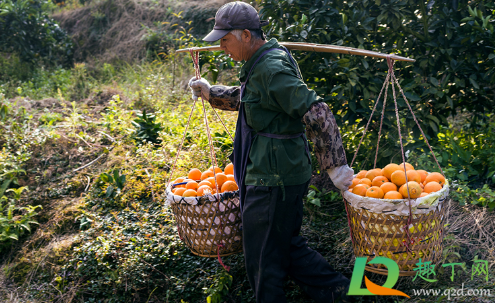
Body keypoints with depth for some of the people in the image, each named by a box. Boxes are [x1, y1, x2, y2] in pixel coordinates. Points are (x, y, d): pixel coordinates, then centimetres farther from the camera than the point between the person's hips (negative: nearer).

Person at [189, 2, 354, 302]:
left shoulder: (272, 69, -22)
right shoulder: (260, 63, 11)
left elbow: (318, 114, -27)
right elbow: (243, 98, 32)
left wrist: (336, 165, -23)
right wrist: (210, 92, 25)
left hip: (274, 180, -10)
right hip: (271, 174, 10)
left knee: (264, 255, 6)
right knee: (286, 243, 21)